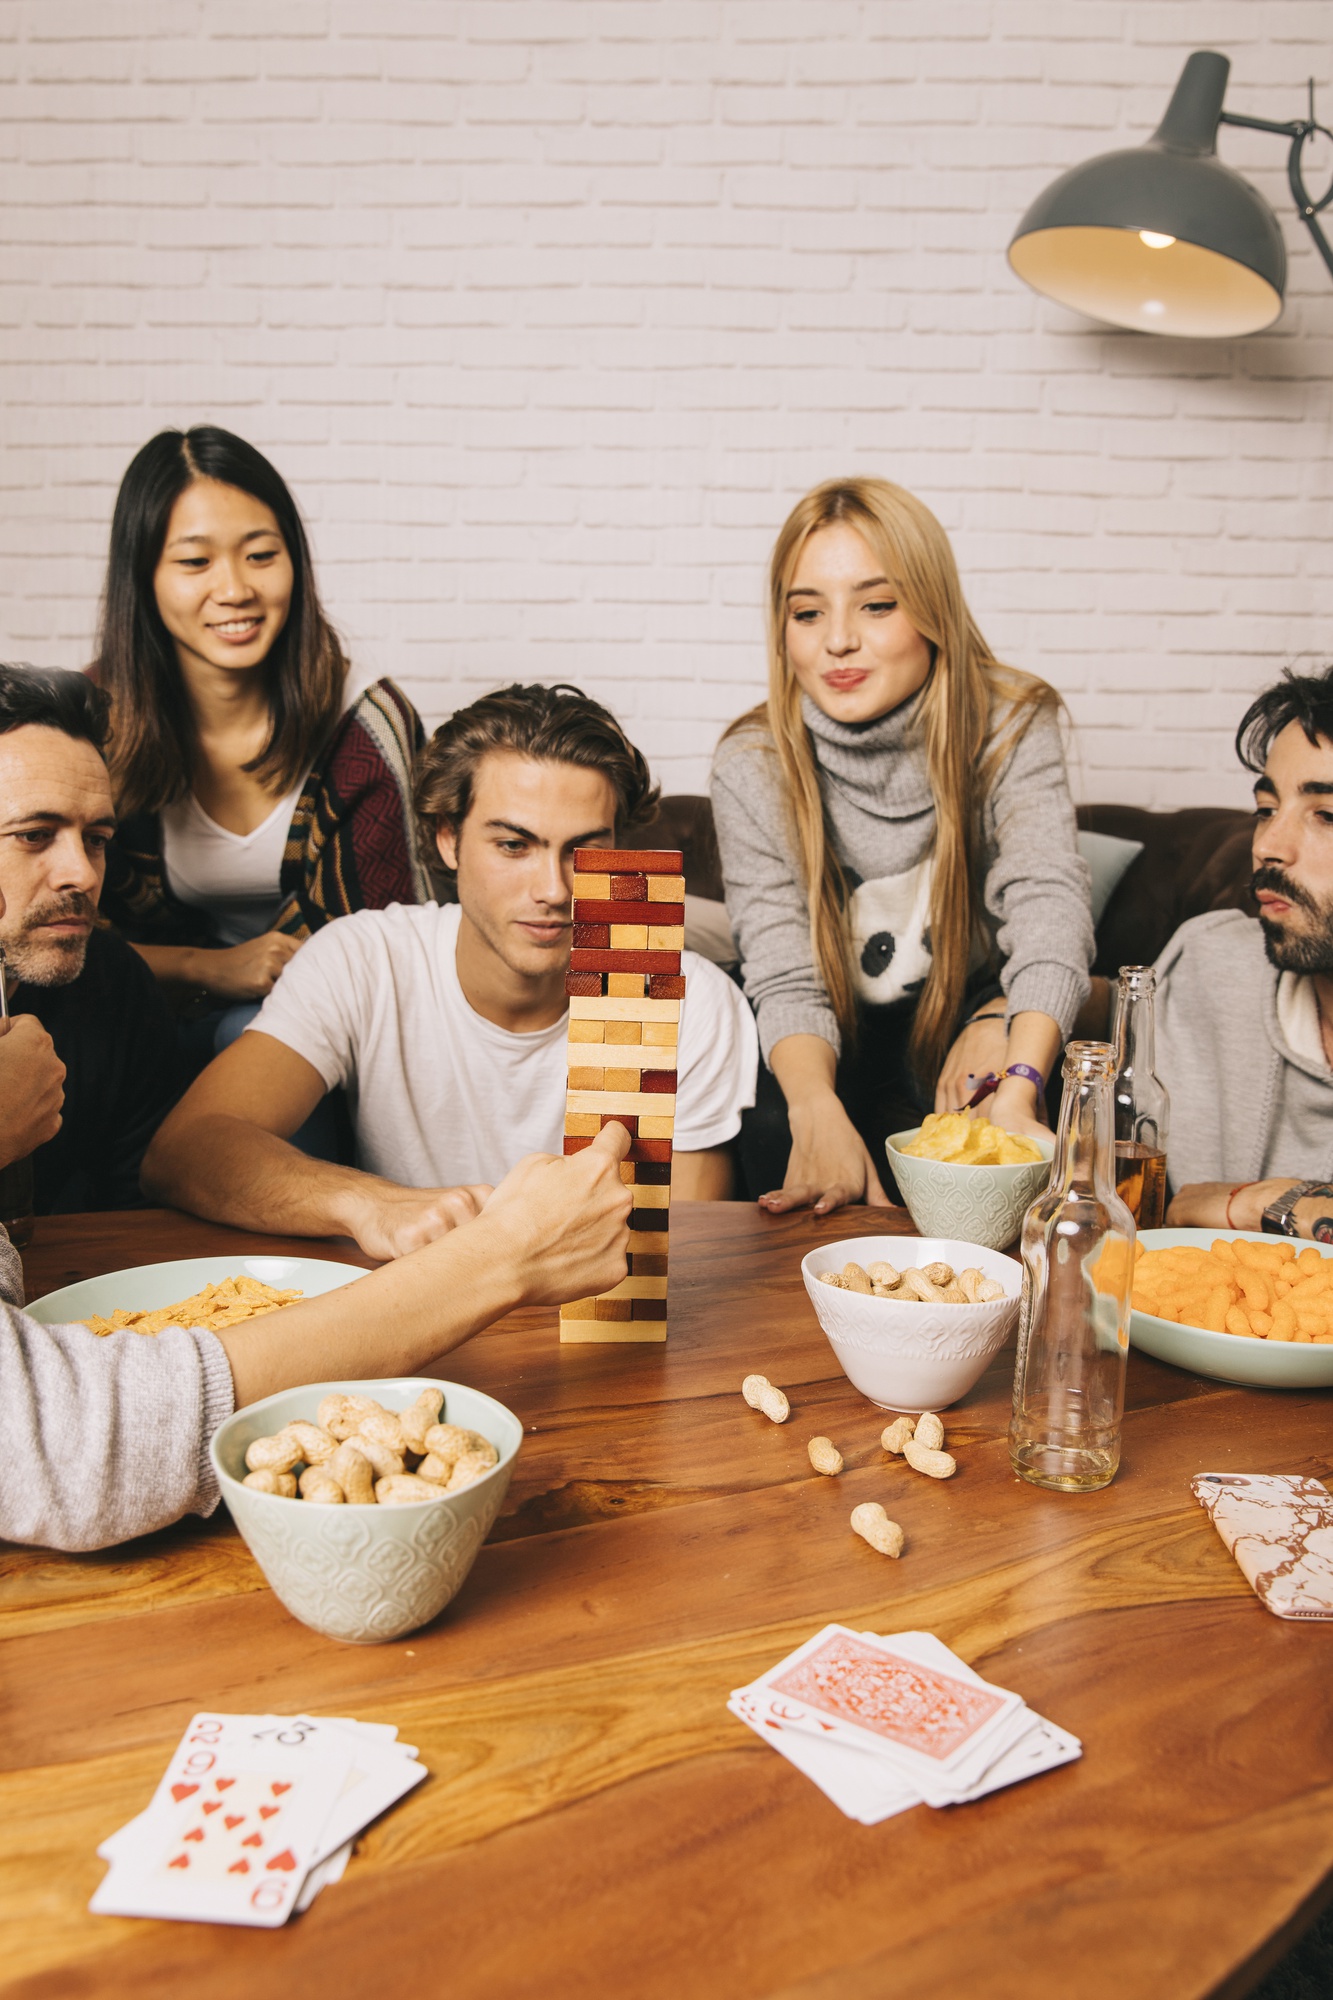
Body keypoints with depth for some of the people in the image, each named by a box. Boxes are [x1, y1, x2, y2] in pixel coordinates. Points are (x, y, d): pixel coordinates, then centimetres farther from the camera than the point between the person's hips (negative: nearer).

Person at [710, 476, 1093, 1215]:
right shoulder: (753, 766, -15)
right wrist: (818, 1111, -45)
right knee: (778, 1134, -30)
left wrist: (1017, 1089, -51)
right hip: (836, 1043, 0)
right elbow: (785, 980, -22)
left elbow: (1049, 913, -31)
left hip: (969, 1012, 0)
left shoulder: (1009, 727, -16)